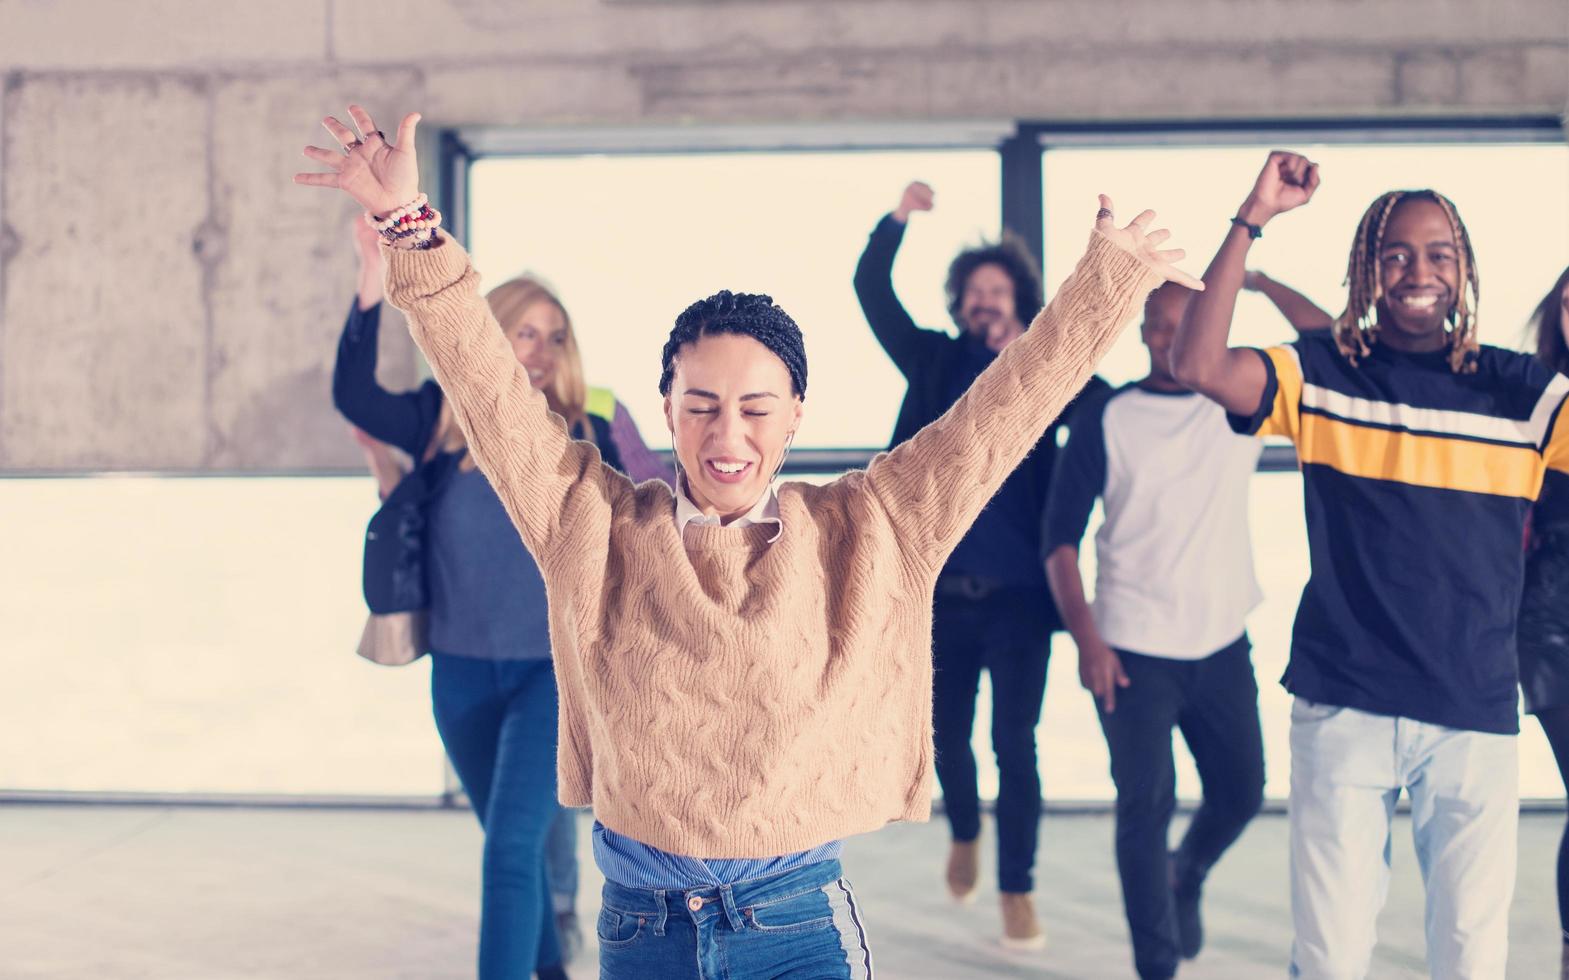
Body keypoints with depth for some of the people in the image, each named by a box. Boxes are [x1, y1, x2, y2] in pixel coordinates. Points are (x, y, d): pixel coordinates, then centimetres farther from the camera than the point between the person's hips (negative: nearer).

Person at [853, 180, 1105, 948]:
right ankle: (964, 834, 42)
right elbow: (871, 293, -5)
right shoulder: (936, 362, 5)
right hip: (940, 591, 2)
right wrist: (898, 220, -20)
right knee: (948, 733, 15)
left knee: (1014, 743, -3)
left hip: (1017, 593, -2)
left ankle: (1017, 892, 6)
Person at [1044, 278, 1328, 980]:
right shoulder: (1105, 419, -3)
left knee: (1241, 793, 10)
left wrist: (1258, 282, -14)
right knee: (1145, 809, -2)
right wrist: (1085, 636, -13)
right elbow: (1060, 535, -4)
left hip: (1223, 646, 3)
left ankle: (1186, 877, 41)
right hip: (1133, 653, -3)